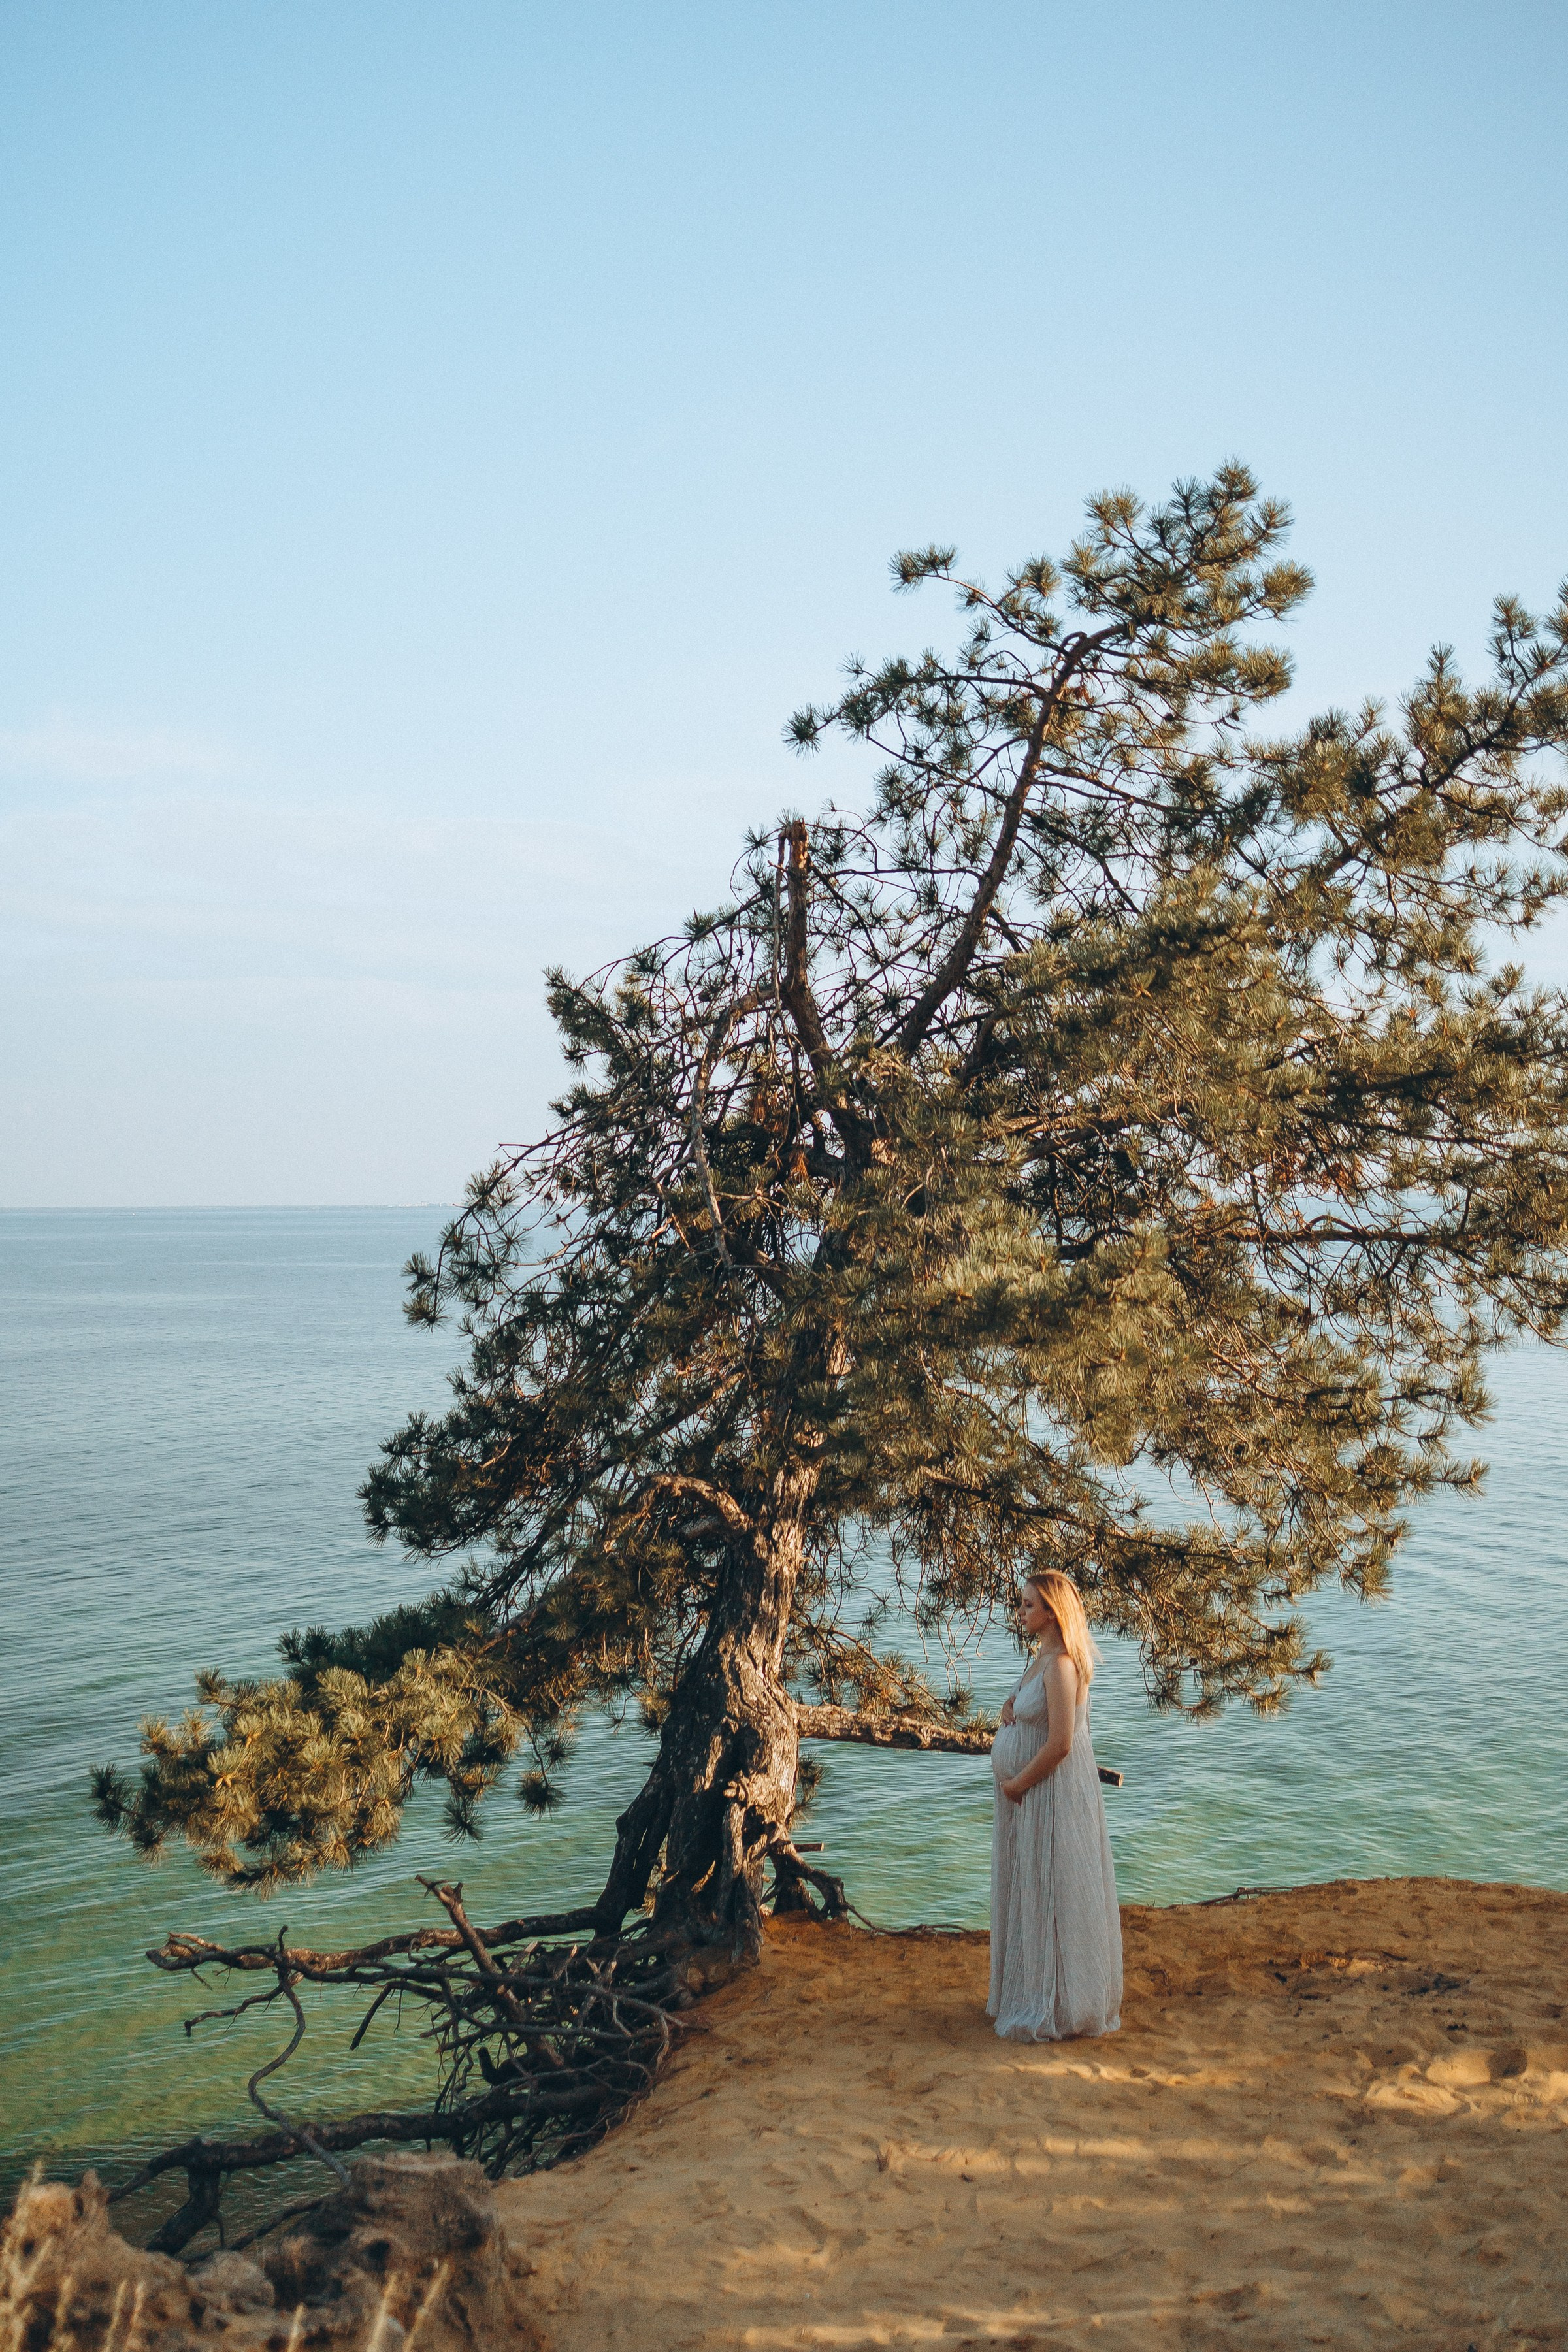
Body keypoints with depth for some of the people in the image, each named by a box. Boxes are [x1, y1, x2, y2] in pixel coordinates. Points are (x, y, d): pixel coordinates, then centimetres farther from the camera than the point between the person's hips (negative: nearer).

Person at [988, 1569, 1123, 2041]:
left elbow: (1059, 1744, -26)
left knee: (1051, 1894, 1)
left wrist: (1018, 1783, -15)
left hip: (1053, 1792, -10)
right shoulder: (1040, 1655, 7)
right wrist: (1010, 1706, 1)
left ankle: (1057, 2007, 14)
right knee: (1029, 1892, 18)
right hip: (1028, 1791, 10)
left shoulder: (1061, 1665, -22)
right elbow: (1022, 1707, 24)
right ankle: (1032, 1992, 31)